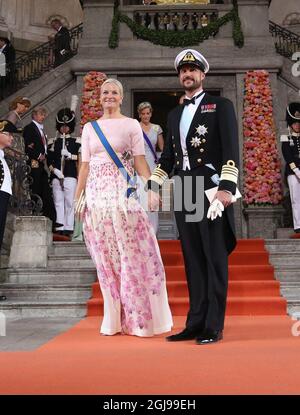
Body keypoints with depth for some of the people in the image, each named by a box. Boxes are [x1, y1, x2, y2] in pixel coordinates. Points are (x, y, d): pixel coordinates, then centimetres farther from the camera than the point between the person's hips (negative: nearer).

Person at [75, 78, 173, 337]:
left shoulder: (131, 125, 6)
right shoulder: (90, 128, 14)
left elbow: (140, 161, -1)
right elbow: (85, 165, 13)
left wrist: (152, 188, -15)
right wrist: (77, 198, 8)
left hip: (123, 193, -3)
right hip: (96, 194, 3)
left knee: (132, 254, -5)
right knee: (105, 257, 4)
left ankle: (138, 317, 4)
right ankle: (114, 318, 13)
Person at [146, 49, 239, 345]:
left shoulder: (220, 106, 3)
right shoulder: (174, 114, 20)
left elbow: (231, 150, -8)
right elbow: (167, 156, 21)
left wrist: (226, 186, -19)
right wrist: (152, 186, 12)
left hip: (211, 189, -5)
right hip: (183, 192, 6)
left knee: (215, 259, -1)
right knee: (192, 260, 8)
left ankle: (214, 326, 5)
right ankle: (196, 323, 14)